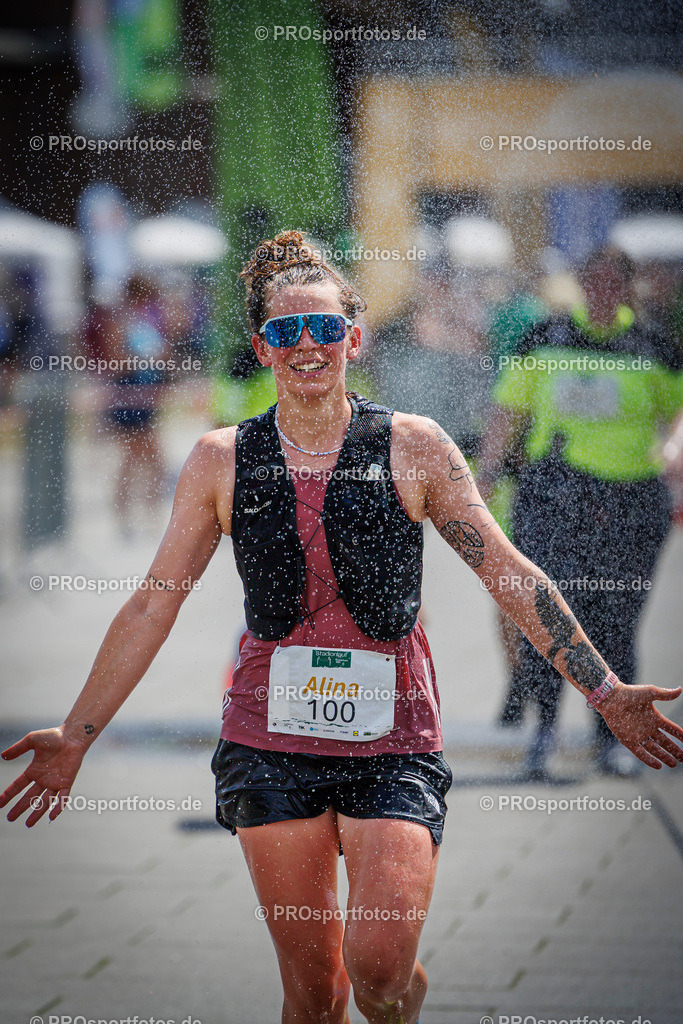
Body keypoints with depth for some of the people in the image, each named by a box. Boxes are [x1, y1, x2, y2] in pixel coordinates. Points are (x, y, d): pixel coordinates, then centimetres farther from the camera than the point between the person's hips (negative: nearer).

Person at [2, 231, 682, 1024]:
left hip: (392, 740, -1)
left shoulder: (413, 449, 0)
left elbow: (511, 576, 3)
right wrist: (75, 737, 5)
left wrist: (605, 694, 0)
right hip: (271, 741, 1)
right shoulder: (221, 461, 3)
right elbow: (152, 605, 7)